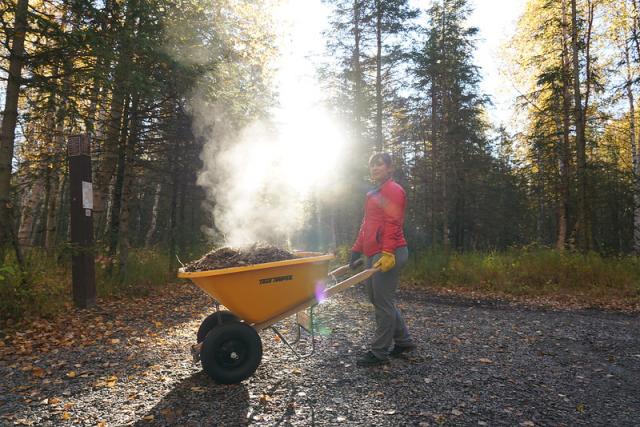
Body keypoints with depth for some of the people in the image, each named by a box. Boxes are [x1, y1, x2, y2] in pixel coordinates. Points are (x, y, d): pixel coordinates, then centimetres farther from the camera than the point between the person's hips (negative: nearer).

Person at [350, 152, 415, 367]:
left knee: (382, 302, -4)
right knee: (376, 298, 15)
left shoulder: (393, 190, -7)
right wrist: (357, 249, 20)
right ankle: (403, 341, 27)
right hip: (374, 254, 10)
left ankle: (379, 352, 7)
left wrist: (388, 252, -26)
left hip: (388, 254, -10)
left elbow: (393, 224, -18)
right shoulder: (373, 194, 23)